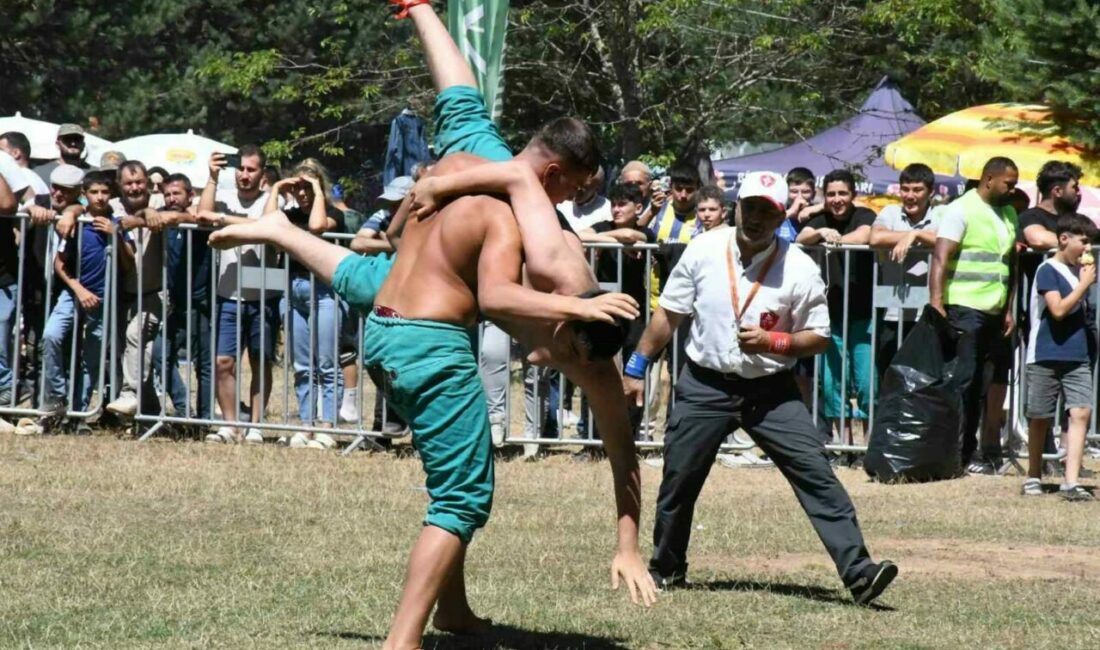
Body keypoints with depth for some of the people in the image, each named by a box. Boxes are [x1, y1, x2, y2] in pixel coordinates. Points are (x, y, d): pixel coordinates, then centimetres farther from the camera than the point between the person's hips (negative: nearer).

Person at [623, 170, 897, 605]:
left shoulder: (799, 269, -9)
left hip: (771, 390, -2)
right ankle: (665, 569, 29)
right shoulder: (704, 251, -4)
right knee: (678, 480, 7)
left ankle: (857, 570, -18)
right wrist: (637, 366, 7)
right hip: (705, 385, 2)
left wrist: (772, 342, -21)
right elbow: (668, 314, 6)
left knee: (816, 474, -13)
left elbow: (819, 338, -5)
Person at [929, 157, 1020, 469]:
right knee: (962, 381, -7)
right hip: (965, 309, -7)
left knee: (980, 385, 7)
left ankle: (968, 453, 11)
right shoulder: (961, 209, -6)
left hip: (994, 313, 7)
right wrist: (936, 304, -22)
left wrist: (1009, 310, 18)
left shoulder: (1009, 214, 17)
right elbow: (940, 259, -14)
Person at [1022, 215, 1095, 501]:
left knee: (1081, 412, -10)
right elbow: (1058, 309, -19)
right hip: (1046, 356, -5)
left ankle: (1070, 482, -14)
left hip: (1077, 357, 5)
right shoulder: (1048, 271, -9)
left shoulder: (1080, 269, 13)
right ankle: (1033, 477, 23)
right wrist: (1084, 284, -13)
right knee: (1040, 418, 7)